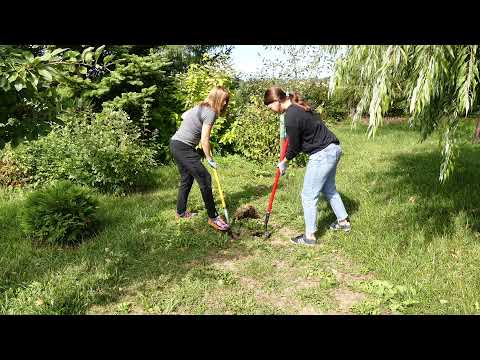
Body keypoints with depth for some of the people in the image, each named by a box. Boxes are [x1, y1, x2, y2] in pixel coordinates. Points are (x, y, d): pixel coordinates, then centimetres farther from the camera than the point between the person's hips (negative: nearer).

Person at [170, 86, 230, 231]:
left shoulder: (200, 106, 14)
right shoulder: (210, 112, -14)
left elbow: (184, 115, 31)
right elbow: (204, 140, -16)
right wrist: (209, 159, -5)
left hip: (175, 144, 10)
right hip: (184, 147, -10)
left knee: (186, 179, 18)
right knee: (205, 178, -9)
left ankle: (181, 212, 31)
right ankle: (213, 217, -4)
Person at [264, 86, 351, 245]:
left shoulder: (291, 117, -21)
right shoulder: (299, 107, 9)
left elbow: (294, 147, -11)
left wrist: (284, 162, 6)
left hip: (322, 155, -10)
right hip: (333, 149, 10)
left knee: (308, 195, 1)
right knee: (329, 188, 24)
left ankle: (310, 236, 11)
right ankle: (343, 221, 39)